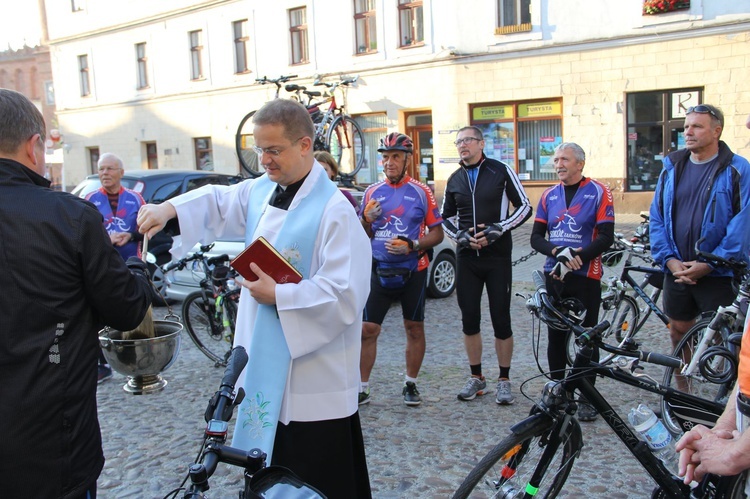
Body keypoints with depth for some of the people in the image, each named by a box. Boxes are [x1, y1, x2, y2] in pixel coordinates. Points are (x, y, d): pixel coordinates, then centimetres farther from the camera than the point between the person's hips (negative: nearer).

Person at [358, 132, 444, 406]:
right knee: (367, 329, -2)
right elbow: (363, 237, 10)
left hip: (413, 270, -1)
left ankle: (411, 384, 26)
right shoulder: (372, 192, 6)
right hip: (378, 270, 1)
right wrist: (366, 219, -11)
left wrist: (412, 246, -17)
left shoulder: (421, 192, -1)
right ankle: (362, 387, 11)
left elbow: (437, 233, 0)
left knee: (414, 328, 9)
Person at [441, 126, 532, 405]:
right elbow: (446, 217, 17)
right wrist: (460, 235, -3)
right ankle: (476, 378, 21)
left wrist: (497, 229, -14)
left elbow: (524, 207, -1)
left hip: (497, 257, -3)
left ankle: (504, 380, 16)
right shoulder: (455, 180, 11)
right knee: (469, 320, 6)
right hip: (466, 258, 4)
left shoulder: (501, 171, -1)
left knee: (501, 319, 1)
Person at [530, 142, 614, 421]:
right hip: (553, 277, 4)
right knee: (555, 338, 9)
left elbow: (606, 237, -9)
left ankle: (587, 398, 15)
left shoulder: (598, 193, -3)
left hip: (585, 278, -4)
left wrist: (576, 258, -21)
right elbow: (536, 237, 5)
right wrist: (557, 252, -15)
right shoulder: (549, 196, 10)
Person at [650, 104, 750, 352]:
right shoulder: (672, 167, 8)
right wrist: (668, 259, -6)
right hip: (676, 272, 4)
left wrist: (711, 263, -16)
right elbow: (657, 217, 6)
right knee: (678, 332, 14)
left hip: (719, 275, -4)